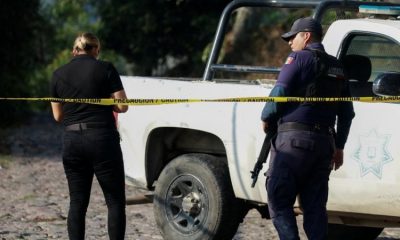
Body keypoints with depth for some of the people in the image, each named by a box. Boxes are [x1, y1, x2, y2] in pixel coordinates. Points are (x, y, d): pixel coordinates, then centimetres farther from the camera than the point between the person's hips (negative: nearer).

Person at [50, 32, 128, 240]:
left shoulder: (58, 75, 6)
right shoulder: (105, 69, -4)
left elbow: (58, 115, 12)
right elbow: (122, 106, -4)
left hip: (71, 141, 3)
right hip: (102, 138, -3)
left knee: (77, 202, 8)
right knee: (115, 201, 3)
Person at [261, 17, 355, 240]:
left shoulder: (299, 59, -4)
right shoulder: (337, 67, 18)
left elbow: (279, 92, -13)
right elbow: (347, 112, 19)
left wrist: (266, 119, 4)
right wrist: (339, 146, 23)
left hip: (294, 138, -7)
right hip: (324, 142, 7)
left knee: (279, 200, -2)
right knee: (315, 205, 9)